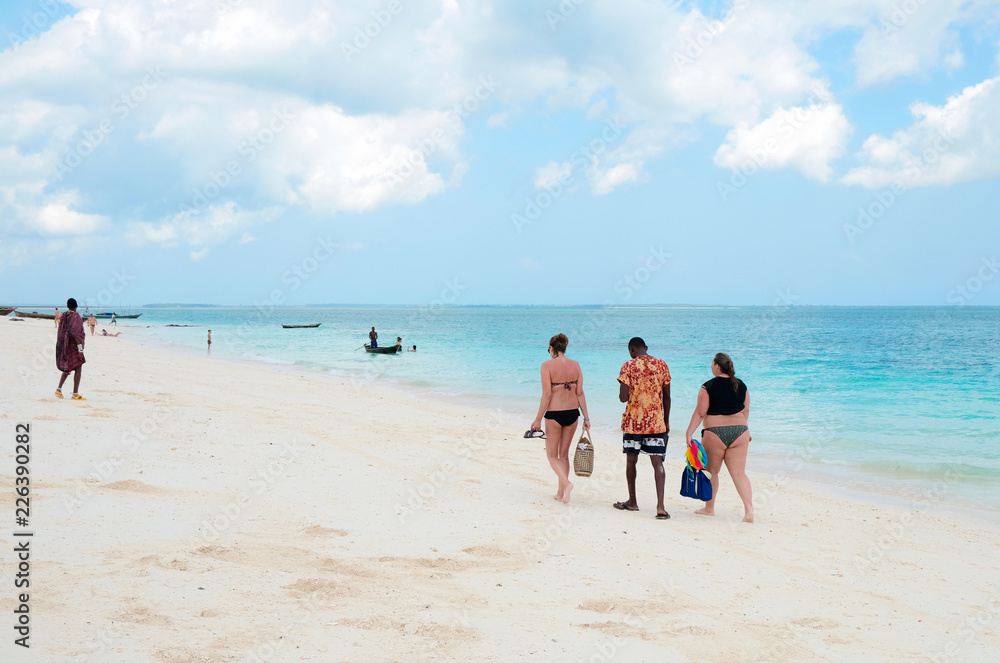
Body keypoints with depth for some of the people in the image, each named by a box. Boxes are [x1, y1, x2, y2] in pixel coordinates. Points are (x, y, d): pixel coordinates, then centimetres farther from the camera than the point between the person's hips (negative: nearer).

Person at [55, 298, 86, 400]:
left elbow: (60, 333, 11)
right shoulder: (76, 316, -14)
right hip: (74, 346, -8)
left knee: (67, 368, 21)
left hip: (64, 346, 8)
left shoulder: (63, 316, 7)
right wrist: (80, 350, -19)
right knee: (78, 369, -5)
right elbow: (76, 334, -21)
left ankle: (59, 389, 13)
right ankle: (75, 394, -9)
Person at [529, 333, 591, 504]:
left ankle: (566, 483, -14)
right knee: (564, 454, 16)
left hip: (554, 414, -5)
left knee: (552, 455, 9)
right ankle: (561, 493, 20)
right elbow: (580, 393, 2)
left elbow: (547, 395, -15)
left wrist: (538, 419, -9)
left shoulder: (547, 366, -12)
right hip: (572, 413, 5)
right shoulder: (575, 365, 2)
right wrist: (586, 417, 7)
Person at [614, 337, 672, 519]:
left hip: (633, 421, -2)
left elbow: (623, 397, -13)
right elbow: (666, 396, 6)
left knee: (631, 460, 14)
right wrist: (666, 420, 16)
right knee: (657, 463, -1)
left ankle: (632, 502, 25)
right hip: (656, 422, 2)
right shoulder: (661, 365, 3)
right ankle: (660, 506, -12)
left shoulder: (628, 366, -7)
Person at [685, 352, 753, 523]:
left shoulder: (708, 387, -8)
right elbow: (746, 411, 14)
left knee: (712, 472, 12)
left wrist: (689, 432, -6)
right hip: (740, 432, 4)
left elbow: (700, 412, -10)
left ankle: (709, 508, 22)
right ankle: (749, 509, -11)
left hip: (715, 433, -4)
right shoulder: (741, 385, 7)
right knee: (739, 473, 2)